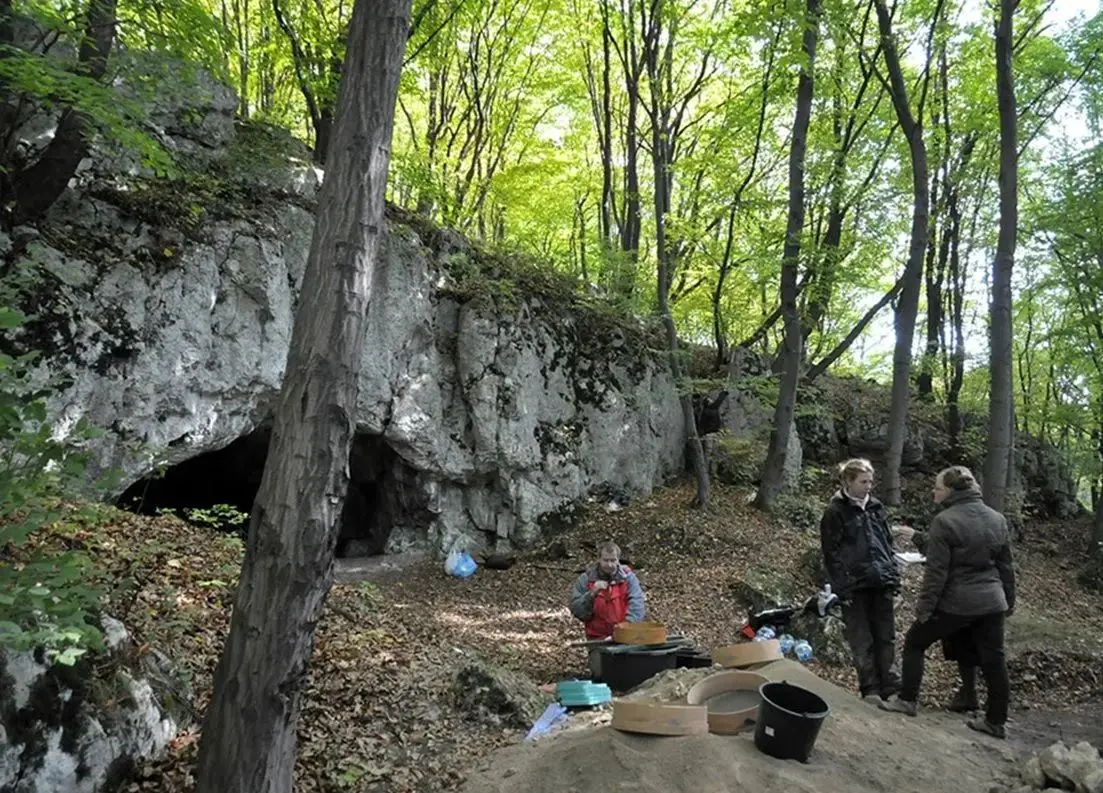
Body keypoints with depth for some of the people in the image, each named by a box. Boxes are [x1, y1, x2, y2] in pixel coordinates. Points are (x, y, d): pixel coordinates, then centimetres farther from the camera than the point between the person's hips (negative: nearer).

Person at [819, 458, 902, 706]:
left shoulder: (876, 507, 10)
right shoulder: (836, 511, -7)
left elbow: (888, 544, 17)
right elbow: (831, 553, -9)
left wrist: (894, 575, 11)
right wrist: (843, 586, -13)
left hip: (881, 583, 5)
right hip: (855, 586, -5)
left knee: (886, 638, 10)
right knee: (862, 641, 4)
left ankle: (890, 687, 18)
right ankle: (870, 689, 13)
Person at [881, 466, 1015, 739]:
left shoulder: (945, 521, -16)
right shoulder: (997, 519, 5)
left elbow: (936, 571, -17)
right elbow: (1006, 566, 12)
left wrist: (925, 605, -10)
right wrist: (1009, 601, 22)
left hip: (955, 603, -6)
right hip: (992, 603, 6)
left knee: (915, 642, 11)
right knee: (993, 660, 13)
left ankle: (908, 699, 15)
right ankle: (996, 721, 22)